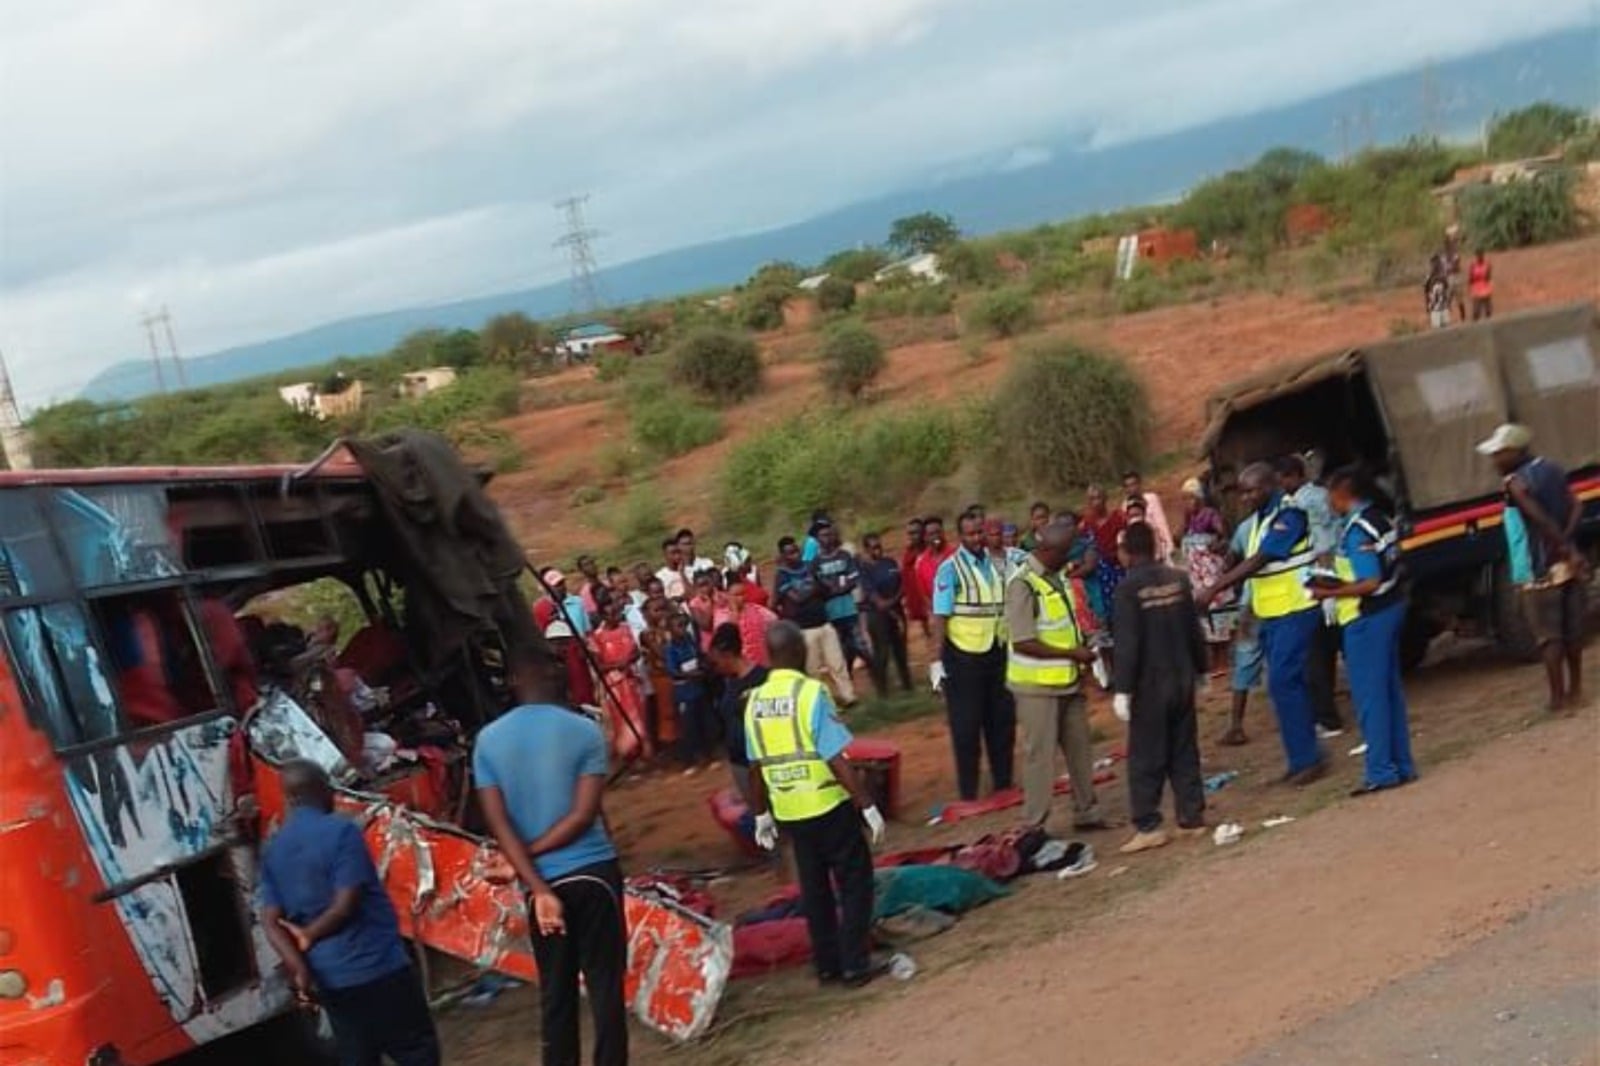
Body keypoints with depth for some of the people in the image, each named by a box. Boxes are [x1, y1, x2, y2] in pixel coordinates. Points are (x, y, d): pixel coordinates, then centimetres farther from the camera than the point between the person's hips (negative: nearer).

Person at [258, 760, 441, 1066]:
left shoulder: (272, 850, 6)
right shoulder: (341, 832, -13)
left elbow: (270, 922, -2)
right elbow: (346, 906, -18)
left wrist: (297, 966, -11)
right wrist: (308, 936, -3)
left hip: (327, 979, 6)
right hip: (377, 966, -6)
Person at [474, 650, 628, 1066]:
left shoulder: (488, 740, 1)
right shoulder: (583, 730, -6)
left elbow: (498, 824, -5)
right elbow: (584, 813, -13)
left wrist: (538, 887, -8)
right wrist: (532, 851, -6)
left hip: (540, 882, 2)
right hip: (593, 871, -2)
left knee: (555, 994, 11)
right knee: (605, 987, 2)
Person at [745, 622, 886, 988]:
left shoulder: (755, 700, 1)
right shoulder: (810, 693, -16)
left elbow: (755, 767, 6)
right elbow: (837, 760, -19)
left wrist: (761, 814, 17)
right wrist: (868, 806, -14)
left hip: (789, 812, 5)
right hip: (828, 806, -5)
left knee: (814, 888, 16)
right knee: (854, 882, 7)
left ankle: (827, 965, 22)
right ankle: (854, 965, 6)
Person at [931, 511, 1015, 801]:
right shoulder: (951, 569, -11)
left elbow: (1010, 607, 11)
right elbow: (940, 617, -15)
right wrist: (937, 660, -20)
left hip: (998, 652, 5)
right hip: (964, 656, -5)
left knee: (1003, 722, 14)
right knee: (966, 726, 2)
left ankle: (1003, 782, 28)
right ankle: (968, 792, 11)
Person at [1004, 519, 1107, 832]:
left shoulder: (1057, 577, 8)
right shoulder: (1023, 585, -20)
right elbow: (1023, 643, -24)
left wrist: (1082, 640, 4)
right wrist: (1072, 653, -21)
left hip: (1068, 681, 9)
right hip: (1037, 685, -9)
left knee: (1080, 747, 17)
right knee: (1040, 754, -1)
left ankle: (1087, 812, 32)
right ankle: (1033, 826, 8)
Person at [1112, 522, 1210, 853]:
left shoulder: (1128, 588, -15)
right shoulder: (1179, 579, 2)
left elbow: (1127, 643, -18)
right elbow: (1194, 629, 9)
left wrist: (1122, 688, -15)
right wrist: (1199, 668, 21)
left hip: (1150, 685, -5)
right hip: (1182, 679, 6)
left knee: (1145, 758, 0)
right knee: (1185, 752, 13)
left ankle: (1148, 826, -2)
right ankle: (1192, 818, 15)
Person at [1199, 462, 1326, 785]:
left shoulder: (1288, 515, -16)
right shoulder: (1260, 517, 11)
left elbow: (1258, 561, -22)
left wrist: (1214, 590, -24)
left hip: (1294, 612, -9)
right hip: (1271, 613, 9)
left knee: (1283, 682, -13)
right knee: (1289, 684, 11)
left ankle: (1305, 759, -7)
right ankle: (1304, 757, 17)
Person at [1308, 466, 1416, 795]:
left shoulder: (1356, 530, -19)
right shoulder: (1381, 520, 9)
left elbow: (1370, 583, -22)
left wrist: (1330, 593, -12)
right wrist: (1339, 581, 14)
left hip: (1367, 617, -9)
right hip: (1391, 607, 9)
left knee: (1369, 696, -2)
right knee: (1390, 691, 14)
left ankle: (1381, 771, 1)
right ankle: (1401, 764, 20)